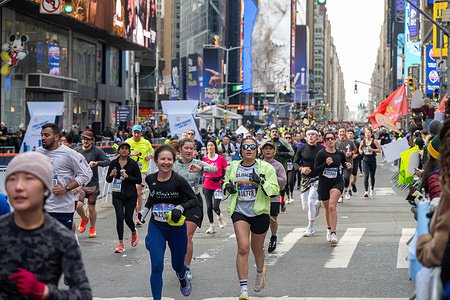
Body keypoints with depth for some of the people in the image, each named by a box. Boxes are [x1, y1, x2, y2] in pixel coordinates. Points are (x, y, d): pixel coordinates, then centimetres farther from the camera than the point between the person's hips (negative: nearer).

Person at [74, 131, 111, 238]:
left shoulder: (97, 151, -3)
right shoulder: (76, 150, 7)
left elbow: (108, 161, -12)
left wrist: (96, 163, -28)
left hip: (92, 184, -2)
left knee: (91, 208, 3)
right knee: (78, 205, -13)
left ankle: (92, 228, 23)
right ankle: (84, 219, 20)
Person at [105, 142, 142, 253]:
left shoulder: (133, 164, -2)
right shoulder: (114, 163, 4)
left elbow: (139, 180, -2)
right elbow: (108, 180, 8)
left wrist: (127, 176, -15)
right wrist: (111, 175, -14)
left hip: (130, 195, -1)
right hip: (117, 195, 1)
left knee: (128, 219, 1)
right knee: (119, 218, -9)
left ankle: (134, 232, 36)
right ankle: (121, 244, -1)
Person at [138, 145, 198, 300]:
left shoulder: (179, 180, -16)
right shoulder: (150, 179, -3)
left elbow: (194, 200, -9)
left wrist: (180, 208, -24)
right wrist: (145, 209, 10)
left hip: (177, 228, -2)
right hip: (156, 228, 2)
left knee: (177, 265, 16)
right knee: (156, 267, -11)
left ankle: (182, 275, 53)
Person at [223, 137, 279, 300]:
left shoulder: (265, 168, -1)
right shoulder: (233, 167, 6)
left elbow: (275, 190, -5)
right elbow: (225, 183, 22)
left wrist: (261, 182, -22)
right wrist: (228, 186, -1)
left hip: (259, 212, 0)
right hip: (239, 212, 0)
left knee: (257, 249, 14)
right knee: (243, 248, -16)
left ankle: (260, 272, 50)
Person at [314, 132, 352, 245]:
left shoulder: (340, 154, 2)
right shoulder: (321, 154, -6)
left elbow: (344, 164, 20)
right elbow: (316, 169, -10)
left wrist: (347, 166, -2)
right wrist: (326, 164, -25)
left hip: (337, 182, -1)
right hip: (324, 183, 1)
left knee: (332, 206, -20)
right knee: (327, 208, 14)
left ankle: (333, 234, -21)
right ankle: (329, 229, 41)